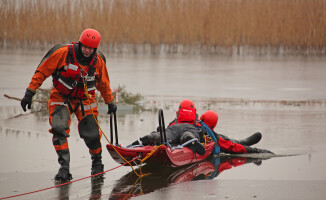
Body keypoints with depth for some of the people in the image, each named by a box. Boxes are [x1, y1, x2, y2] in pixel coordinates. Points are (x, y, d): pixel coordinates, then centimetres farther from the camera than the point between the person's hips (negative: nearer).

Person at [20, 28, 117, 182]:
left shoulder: (98, 61, -7)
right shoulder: (63, 53, -19)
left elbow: (103, 83, 12)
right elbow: (42, 72, -13)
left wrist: (110, 102, 22)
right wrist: (29, 93, -16)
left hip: (84, 100, 2)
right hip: (61, 98, -2)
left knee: (91, 134, -2)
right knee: (59, 129, -22)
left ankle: (97, 162, 27)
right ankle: (64, 168, -14)